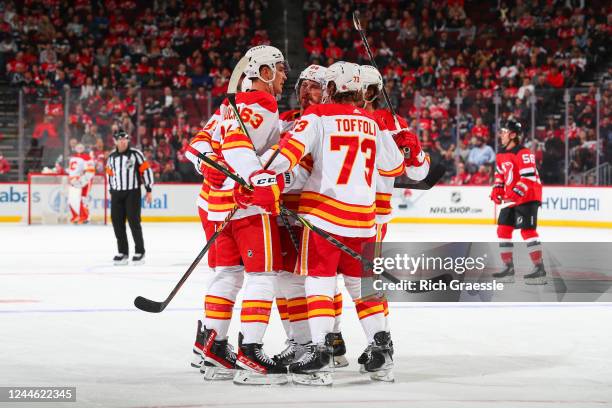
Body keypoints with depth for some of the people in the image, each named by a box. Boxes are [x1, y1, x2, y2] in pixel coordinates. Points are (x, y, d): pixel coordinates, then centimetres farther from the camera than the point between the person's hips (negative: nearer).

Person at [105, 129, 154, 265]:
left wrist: (148, 190, -6)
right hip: (117, 194, 5)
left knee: (134, 221, -7)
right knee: (117, 222, 3)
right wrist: (111, 191, 19)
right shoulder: (111, 157, 8)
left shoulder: (135, 154, -6)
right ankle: (123, 252, 13)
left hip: (133, 193, -5)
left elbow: (146, 170, -5)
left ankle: (140, 252, 1)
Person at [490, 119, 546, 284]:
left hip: (528, 197, -10)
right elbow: (500, 174, 24)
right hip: (511, 198, 10)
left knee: (527, 231, -16)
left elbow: (529, 177, -24)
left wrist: (516, 193, -30)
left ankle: (539, 269, -15)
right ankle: (508, 268, 15)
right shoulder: (501, 154, 11)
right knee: (503, 229, 8)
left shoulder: (523, 153, -18)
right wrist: (497, 190, 9)